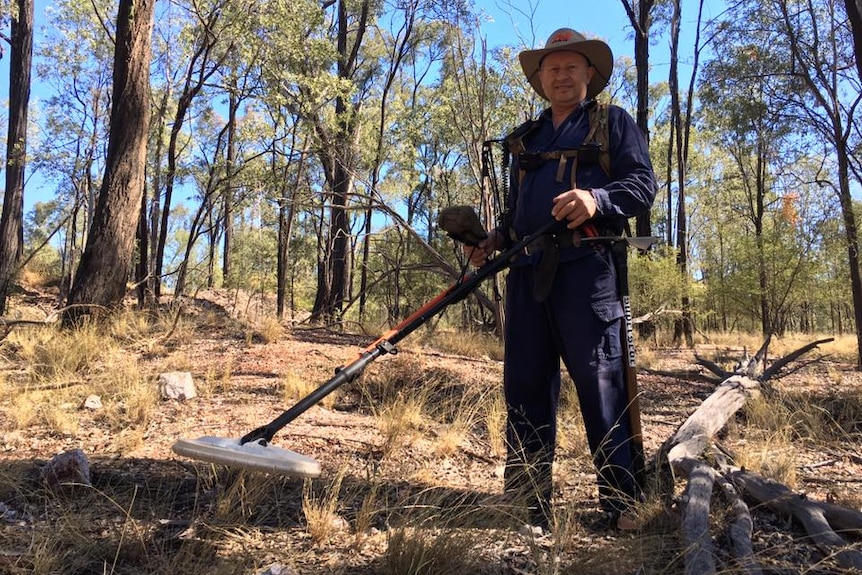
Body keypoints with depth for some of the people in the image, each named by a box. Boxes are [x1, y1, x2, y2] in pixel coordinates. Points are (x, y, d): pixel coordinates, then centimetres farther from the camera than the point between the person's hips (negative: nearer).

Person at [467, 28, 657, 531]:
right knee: (525, 385, 4)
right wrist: (496, 239, 10)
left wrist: (597, 199, -20)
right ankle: (528, 504, 14)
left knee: (601, 385, -6)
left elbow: (644, 185, -1)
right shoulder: (527, 138, 27)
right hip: (527, 272, 5)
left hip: (586, 268, -5)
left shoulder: (614, 122, 12)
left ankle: (623, 505, 4)